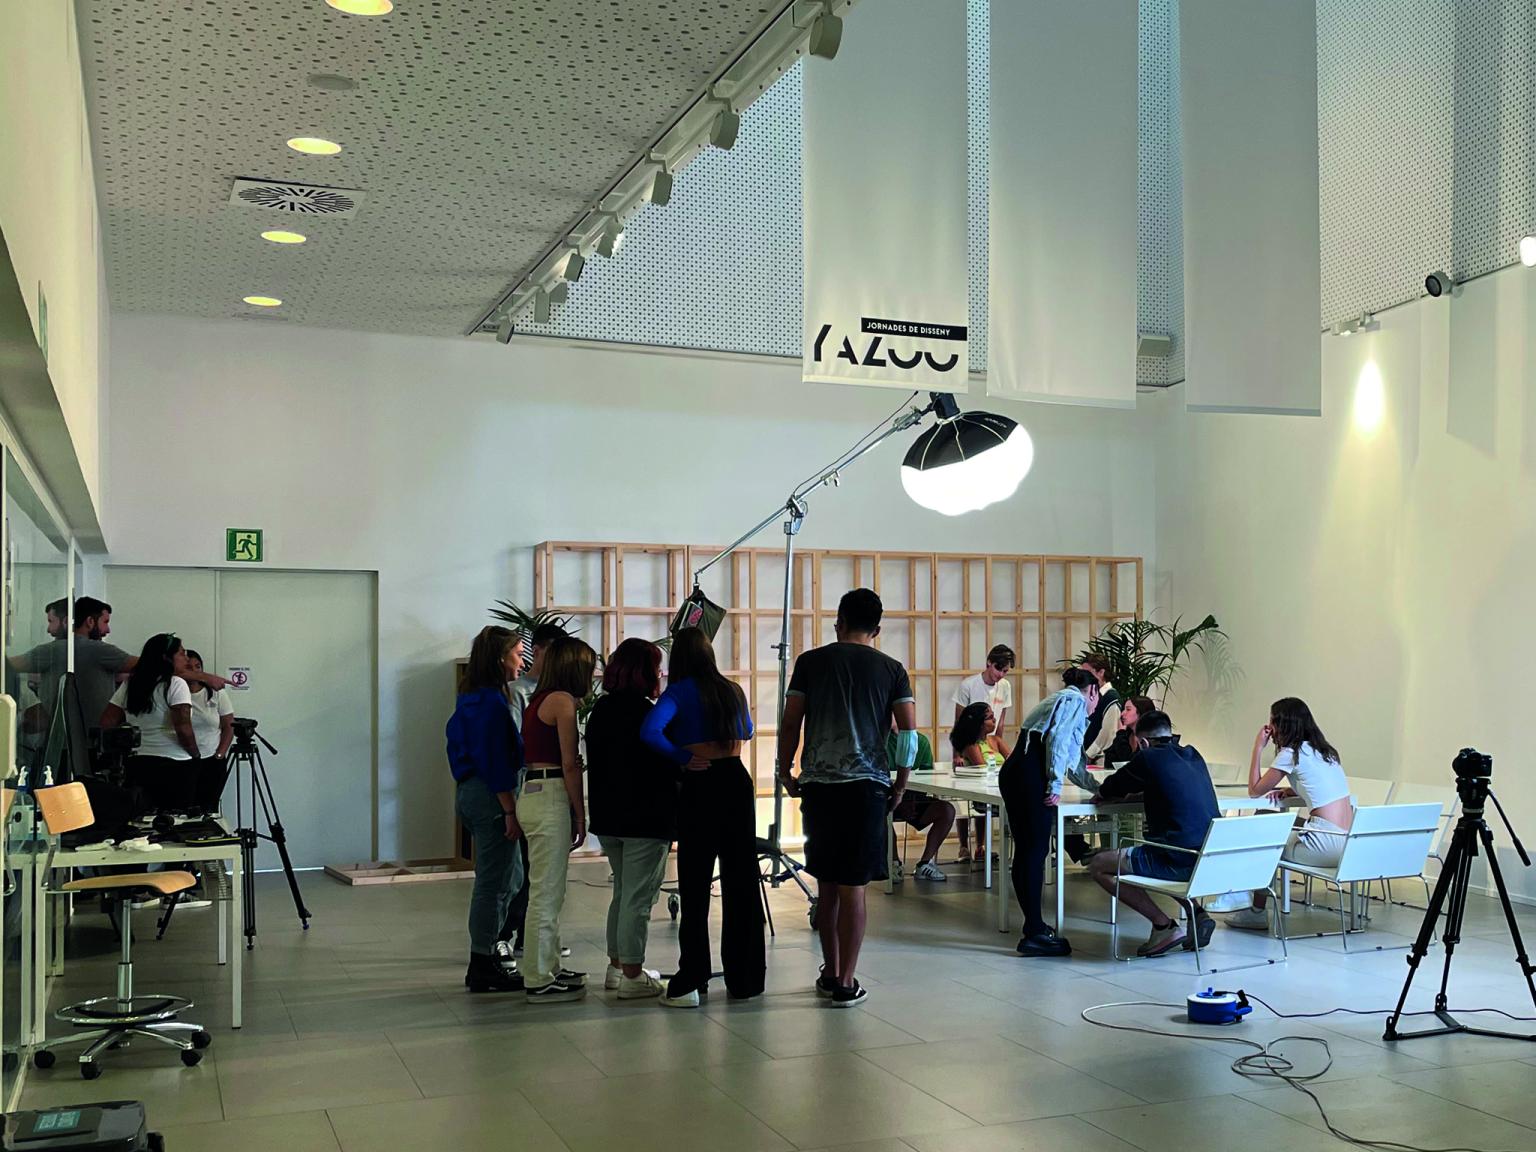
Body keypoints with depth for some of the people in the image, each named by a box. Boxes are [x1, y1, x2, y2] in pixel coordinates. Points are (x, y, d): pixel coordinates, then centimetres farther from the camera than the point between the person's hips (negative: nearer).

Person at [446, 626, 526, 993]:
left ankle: (484, 962, 22)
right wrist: (511, 811, -18)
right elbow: (495, 761, -20)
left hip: (469, 793, 10)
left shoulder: (471, 699, 14)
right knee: (493, 883, -2)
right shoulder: (492, 702, -17)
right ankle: (482, 969, 5)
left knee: (511, 879, 17)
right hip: (490, 797, -10)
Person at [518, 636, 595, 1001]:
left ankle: (549, 968, 25)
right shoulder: (562, 700, -9)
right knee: (546, 893, -5)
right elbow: (569, 764, -12)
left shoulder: (539, 701, 18)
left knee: (548, 892, 16)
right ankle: (540, 981, -1)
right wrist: (581, 815, -6)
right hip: (551, 797, -10)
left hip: (532, 791, 10)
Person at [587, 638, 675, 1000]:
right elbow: (670, 766, -15)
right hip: (646, 818, -8)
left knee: (622, 892, 19)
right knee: (638, 897, -1)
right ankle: (632, 976, 4)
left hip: (609, 817, 8)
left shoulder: (600, 710, 7)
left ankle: (617, 967, 25)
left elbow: (595, 762, 13)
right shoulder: (647, 714, -17)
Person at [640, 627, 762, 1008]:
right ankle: (746, 978, 15)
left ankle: (691, 983, 3)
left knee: (695, 885, 2)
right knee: (742, 881, 9)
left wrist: (682, 757, -11)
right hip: (737, 781, 4)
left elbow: (650, 731, -24)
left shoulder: (680, 692, -6)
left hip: (700, 788, -4)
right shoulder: (732, 690, 8)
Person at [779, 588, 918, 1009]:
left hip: (817, 784, 1)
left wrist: (786, 773, 15)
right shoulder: (891, 670, 5)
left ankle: (830, 972, 23)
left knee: (826, 883, 12)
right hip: (866, 785, -1)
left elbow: (790, 724, 2)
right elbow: (909, 732, -1)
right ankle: (846, 983, 4)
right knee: (852, 886, 2)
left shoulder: (811, 662, 5)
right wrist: (900, 785, 10)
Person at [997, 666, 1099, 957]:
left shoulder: (1057, 699, 34)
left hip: (1012, 771, 10)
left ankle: (1034, 925, 18)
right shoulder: (1076, 700, 6)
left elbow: (1072, 761, 44)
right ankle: (1034, 934, -9)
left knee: (1025, 850, 11)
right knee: (1036, 851, -9)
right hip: (1032, 774, -10)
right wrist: (1055, 784, -14)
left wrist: (1096, 787, 53)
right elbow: (1057, 739, -12)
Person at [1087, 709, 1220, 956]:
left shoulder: (1149, 758, -4)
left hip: (1181, 861, -8)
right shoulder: (1194, 757, 15)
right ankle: (1196, 914, 17)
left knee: (1098, 866, 5)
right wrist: (1139, 791, 30)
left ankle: (1164, 926, -1)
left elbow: (1106, 792, 9)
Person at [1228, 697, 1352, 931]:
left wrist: (1258, 748, 8)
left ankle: (1257, 912, 19)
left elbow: (1255, 790, 2)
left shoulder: (1291, 753, -6)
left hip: (1326, 843, -8)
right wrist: (1289, 790, 18)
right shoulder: (1323, 750, 18)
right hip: (1348, 842, 8)